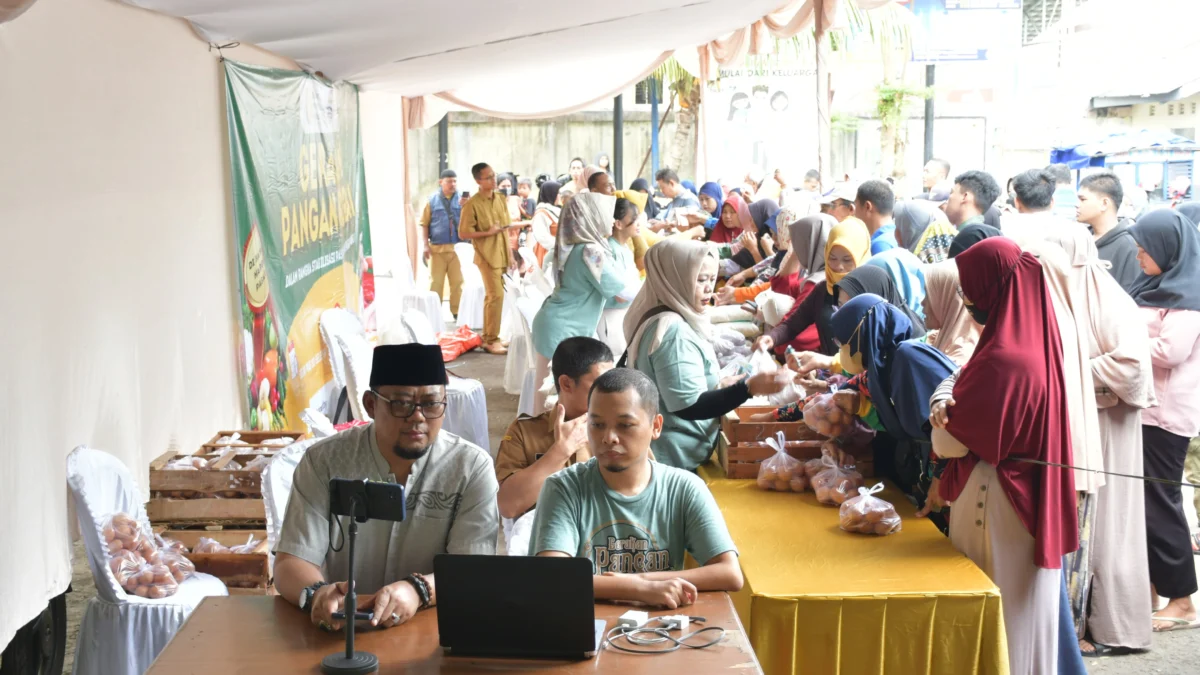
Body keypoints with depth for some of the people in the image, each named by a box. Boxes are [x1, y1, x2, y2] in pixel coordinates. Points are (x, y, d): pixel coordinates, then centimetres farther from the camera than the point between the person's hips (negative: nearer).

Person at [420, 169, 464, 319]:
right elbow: (424, 224, 3)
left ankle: (457, 312, 11)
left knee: (458, 281, 3)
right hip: (437, 247, -1)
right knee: (435, 282, 4)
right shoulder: (432, 200, 4)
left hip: (457, 247, 1)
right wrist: (426, 245, -3)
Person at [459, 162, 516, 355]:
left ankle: (489, 337, 18)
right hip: (487, 256, -7)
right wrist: (488, 232, -20)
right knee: (496, 296, -11)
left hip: (502, 255, 7)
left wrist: (510, 253, 12)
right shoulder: (472, 204, -12)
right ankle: (491, 340, -4)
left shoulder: (501, 199, 9)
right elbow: (463, 233, -12)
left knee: (491, 296, 11)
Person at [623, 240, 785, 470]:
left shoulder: (664, 319, 9)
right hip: (676, 459, -10)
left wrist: (721, 386, 18)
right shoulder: (673, 330, -22)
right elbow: (689, 407, -25)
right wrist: (748, 388, -30)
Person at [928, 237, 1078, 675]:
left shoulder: (1003, 359, -26)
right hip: (1028, 496, 9)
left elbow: (948, 442, -22)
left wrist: (942, 413, -2)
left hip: (996, 503, -9)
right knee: (1019, 609, 20)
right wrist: (945, 400, -11)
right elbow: (960, 377, 9)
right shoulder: (1033, 339, 3)